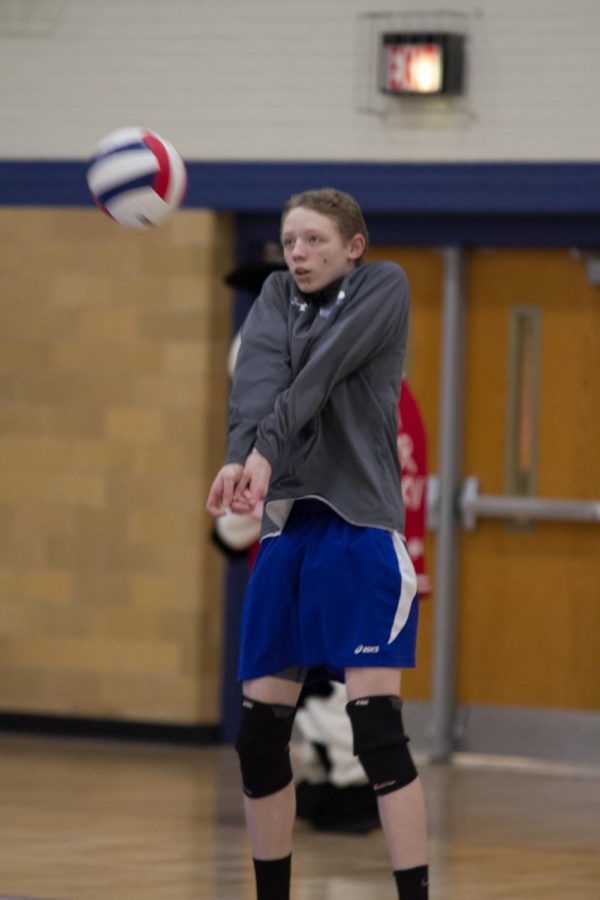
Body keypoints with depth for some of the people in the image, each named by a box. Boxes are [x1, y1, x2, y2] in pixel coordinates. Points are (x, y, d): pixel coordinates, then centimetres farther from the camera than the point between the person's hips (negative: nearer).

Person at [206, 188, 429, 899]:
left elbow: (321, 372, -16)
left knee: (376, 723, -15)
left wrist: (266, 453, -31)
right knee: (260, 732, 4)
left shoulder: (384, 287, 0)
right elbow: (259, 374, -10)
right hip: (288, 523, 5)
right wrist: (239, 457, -30)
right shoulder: (278, 297, 12)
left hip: (361, 525, -5)